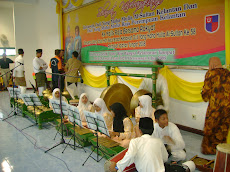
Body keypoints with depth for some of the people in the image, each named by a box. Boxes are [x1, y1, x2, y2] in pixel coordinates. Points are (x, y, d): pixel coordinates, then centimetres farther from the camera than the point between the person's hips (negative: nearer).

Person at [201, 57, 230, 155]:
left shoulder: (210, 73, -7)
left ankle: (208, 149, 19)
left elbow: (206, 90, -5)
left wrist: (205, 98, 14)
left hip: (215, 105, -5)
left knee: (210, 128, 9)